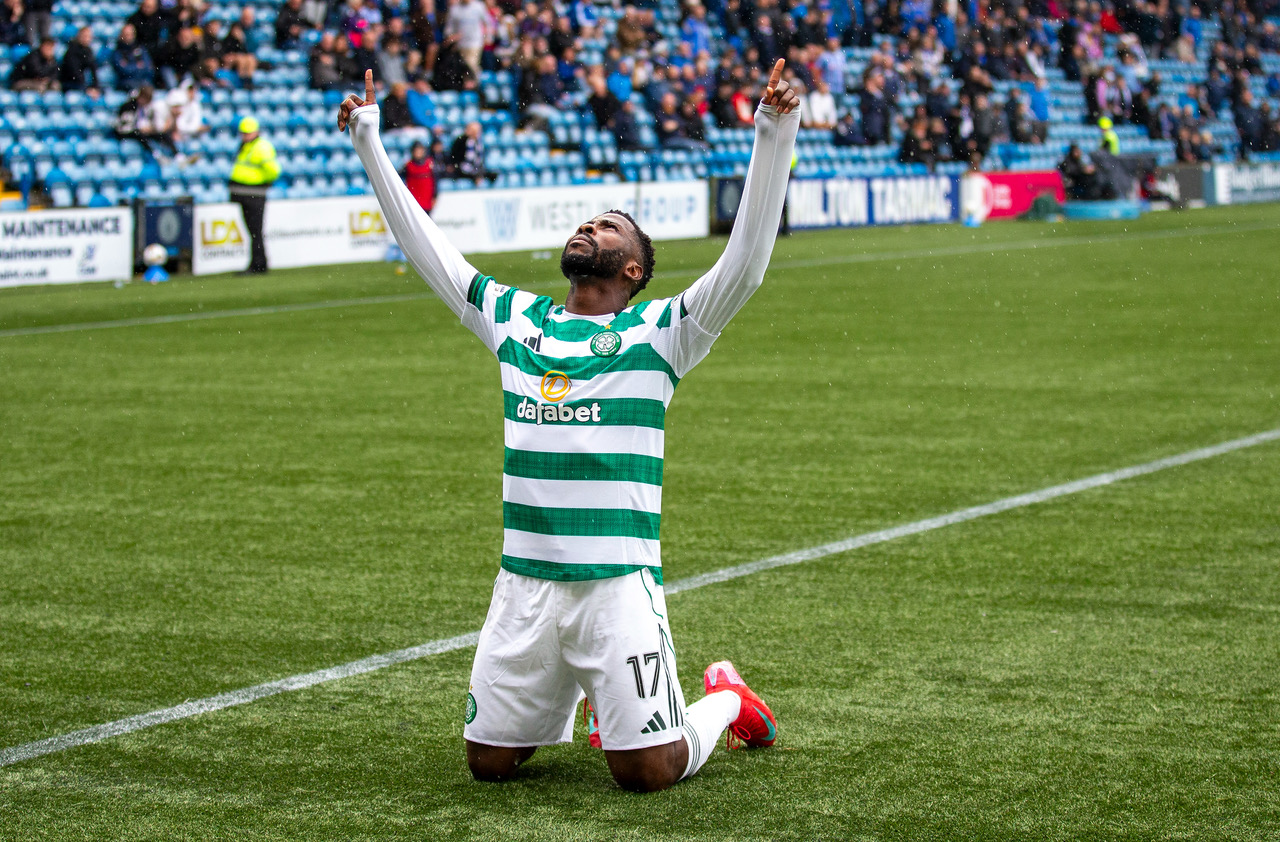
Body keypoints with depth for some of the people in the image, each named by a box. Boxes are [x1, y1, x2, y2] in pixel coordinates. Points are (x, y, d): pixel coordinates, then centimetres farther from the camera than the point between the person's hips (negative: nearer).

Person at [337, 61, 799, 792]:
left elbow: (745, 263, -12)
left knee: (649, 771, -9)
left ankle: (724, 701, 23)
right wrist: (369, 142, 18)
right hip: (523, 587, 5)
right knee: (489, 760, 8)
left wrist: (776, 133, -21)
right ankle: (573, 701, 38)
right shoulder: (516, 320, 12)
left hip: (619, 586, -4)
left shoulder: (656, 333, 0)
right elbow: (426, 246, 19)